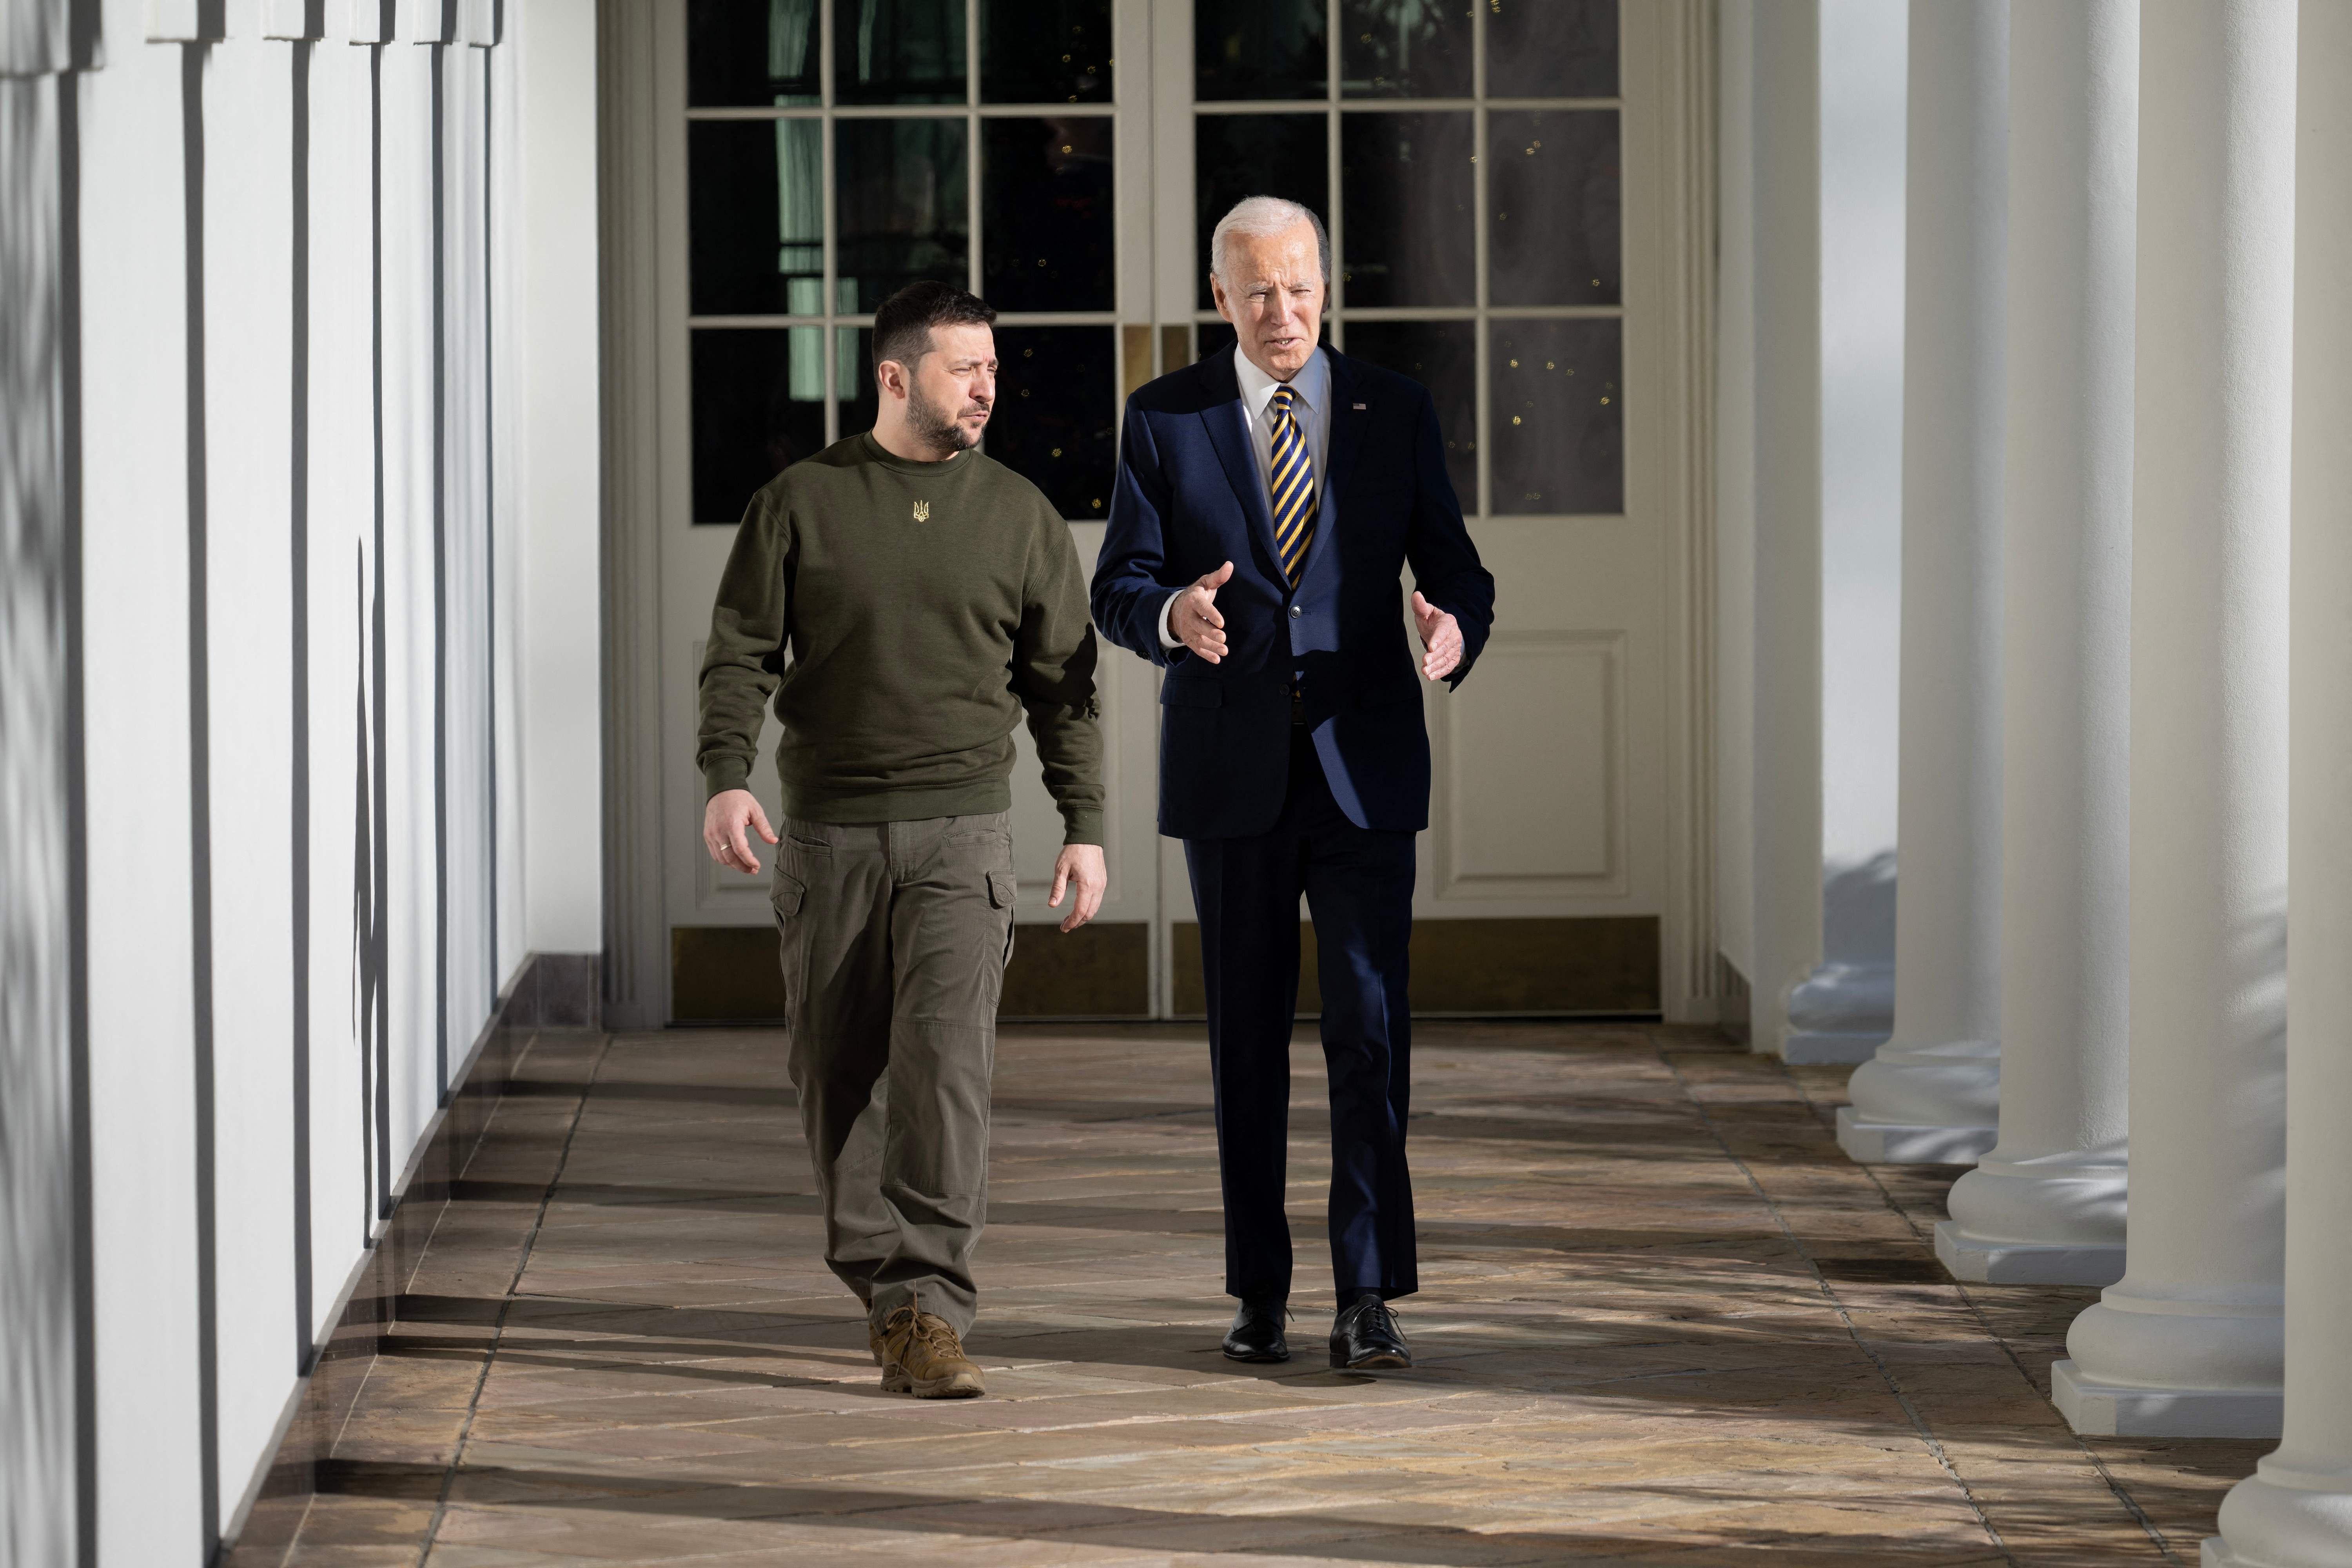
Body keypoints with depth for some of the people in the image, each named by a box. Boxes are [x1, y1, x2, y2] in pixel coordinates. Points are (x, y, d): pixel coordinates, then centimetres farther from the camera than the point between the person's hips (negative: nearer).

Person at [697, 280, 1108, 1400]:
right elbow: (739, 651, 2)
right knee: (838, 1077, 5)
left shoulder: (1019, 516, 7)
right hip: (827, 834, 1)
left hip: (960, 832, -1)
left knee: (946, 1058, -15)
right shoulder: (802, 503, 3)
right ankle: (879, 1283, 20)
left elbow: (1061, 682, 11)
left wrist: (1085, 825, 5)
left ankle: (927, 1311, -18)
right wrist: (727, 776, -13)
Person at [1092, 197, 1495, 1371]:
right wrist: (1170, 615, -24)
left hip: (1364, 769, 0)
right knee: (1247, 1042, 7)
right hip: (1231, 776, 0)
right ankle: (1259, 1292, 16)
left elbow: (1453, 565, 6)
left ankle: (1367, 1299, -7)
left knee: (1370, 1031, -8)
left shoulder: (1396, 413, 6)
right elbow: (1119, 586, 0)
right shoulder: (1165, 419, 3)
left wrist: (1455, 630, -18)